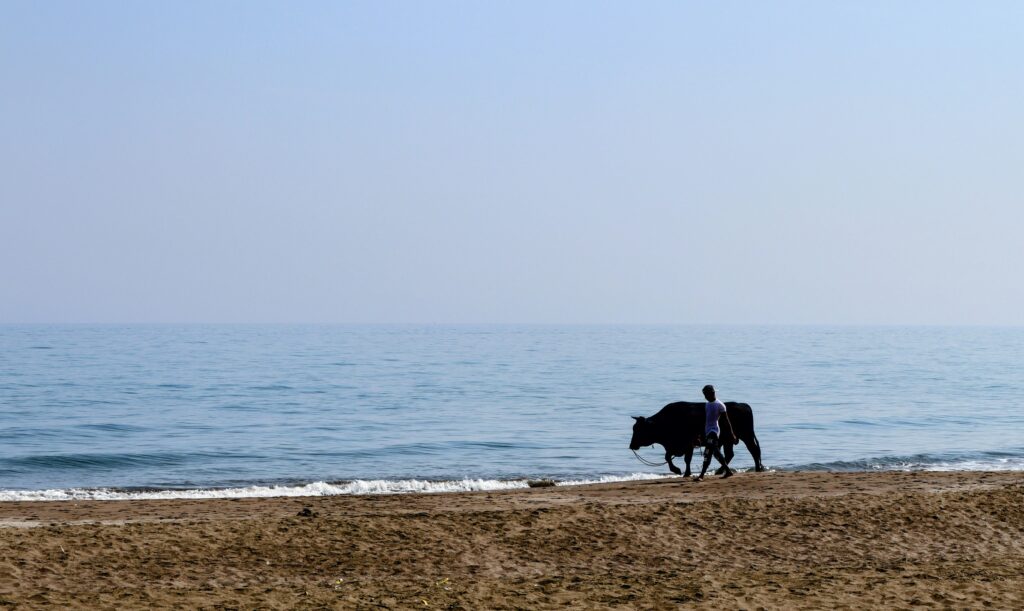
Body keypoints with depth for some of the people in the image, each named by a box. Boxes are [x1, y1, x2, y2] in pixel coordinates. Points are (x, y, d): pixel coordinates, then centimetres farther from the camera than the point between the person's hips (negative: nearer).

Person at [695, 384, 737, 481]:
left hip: (714, 430, -9)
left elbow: (727, 420, -9)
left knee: (707, 453, -17)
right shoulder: (707, 404, 13)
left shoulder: (720, 405, -10)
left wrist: (732, 435, -10)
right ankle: (728, 471, 27)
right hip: (707, 431, 9)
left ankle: (701, 475, -24)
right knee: (716, 453, 15)